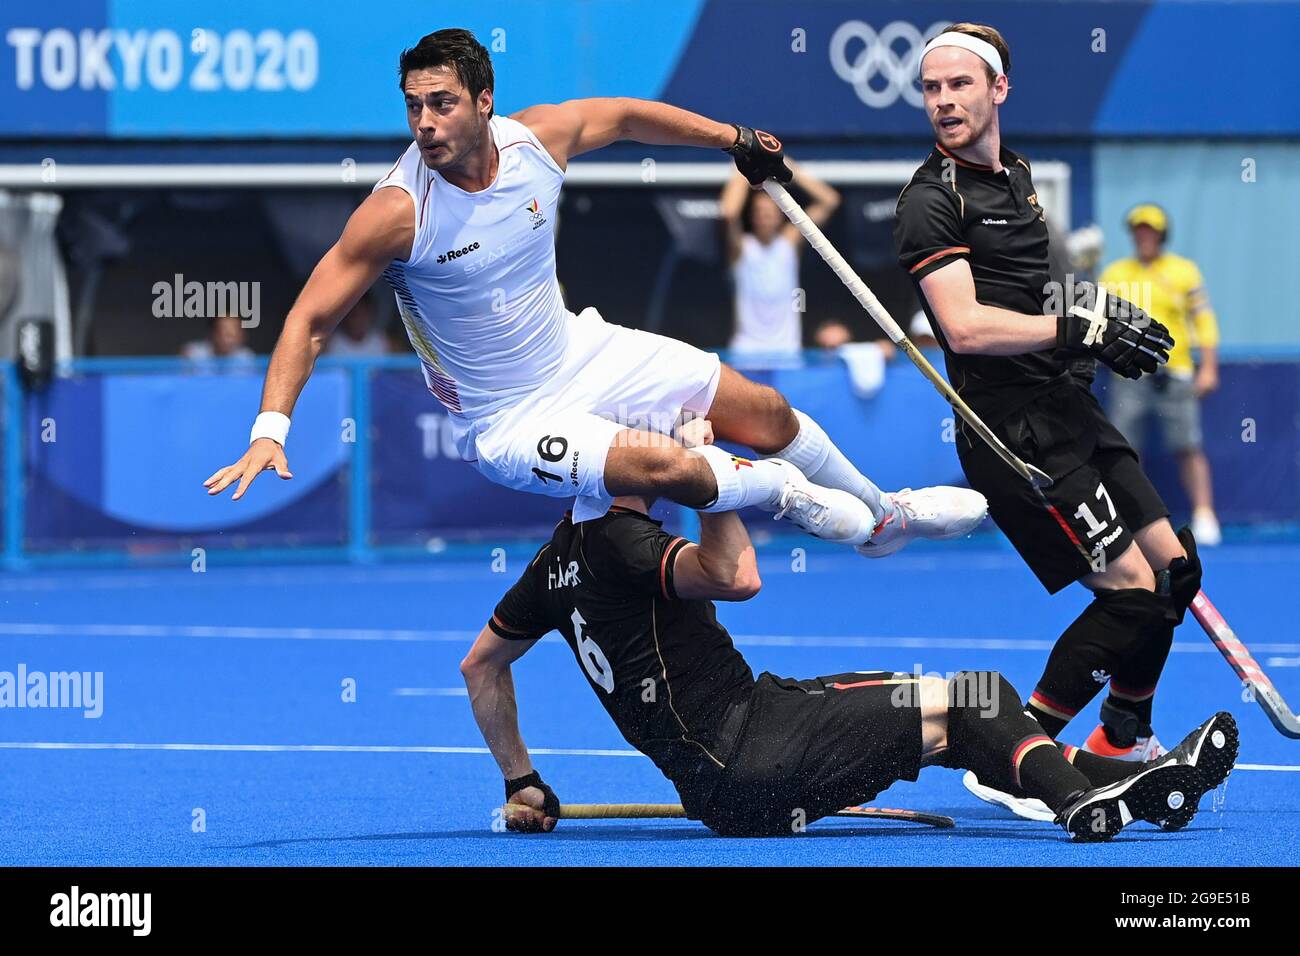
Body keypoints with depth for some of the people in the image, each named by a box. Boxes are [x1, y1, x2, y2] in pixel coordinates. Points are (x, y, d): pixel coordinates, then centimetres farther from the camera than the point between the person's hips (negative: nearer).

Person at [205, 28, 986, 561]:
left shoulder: (540, 137, -13)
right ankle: (787, 495, 4)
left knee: (768, 414, 13)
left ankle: (882, 517, 41)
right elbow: (311, 320, -24)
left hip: (585, 352, 6)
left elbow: (627, 116, 10)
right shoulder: (397, 212, -28)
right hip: (509, 423, -6)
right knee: (668, 467, -29)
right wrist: (270, 431, -34)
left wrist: (735, 139, 18)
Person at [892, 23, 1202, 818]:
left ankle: (1125, 743, 30)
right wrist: (1079, 327, -22)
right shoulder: (933, 199, -11)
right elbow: (965, 327, -22)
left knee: (1175, 567, 13)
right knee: (1132, 591, -14)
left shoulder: (1018, 175, 16)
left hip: (1068, 410, 9)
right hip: (1015, 433, -9)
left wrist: (1101, 321, 8)